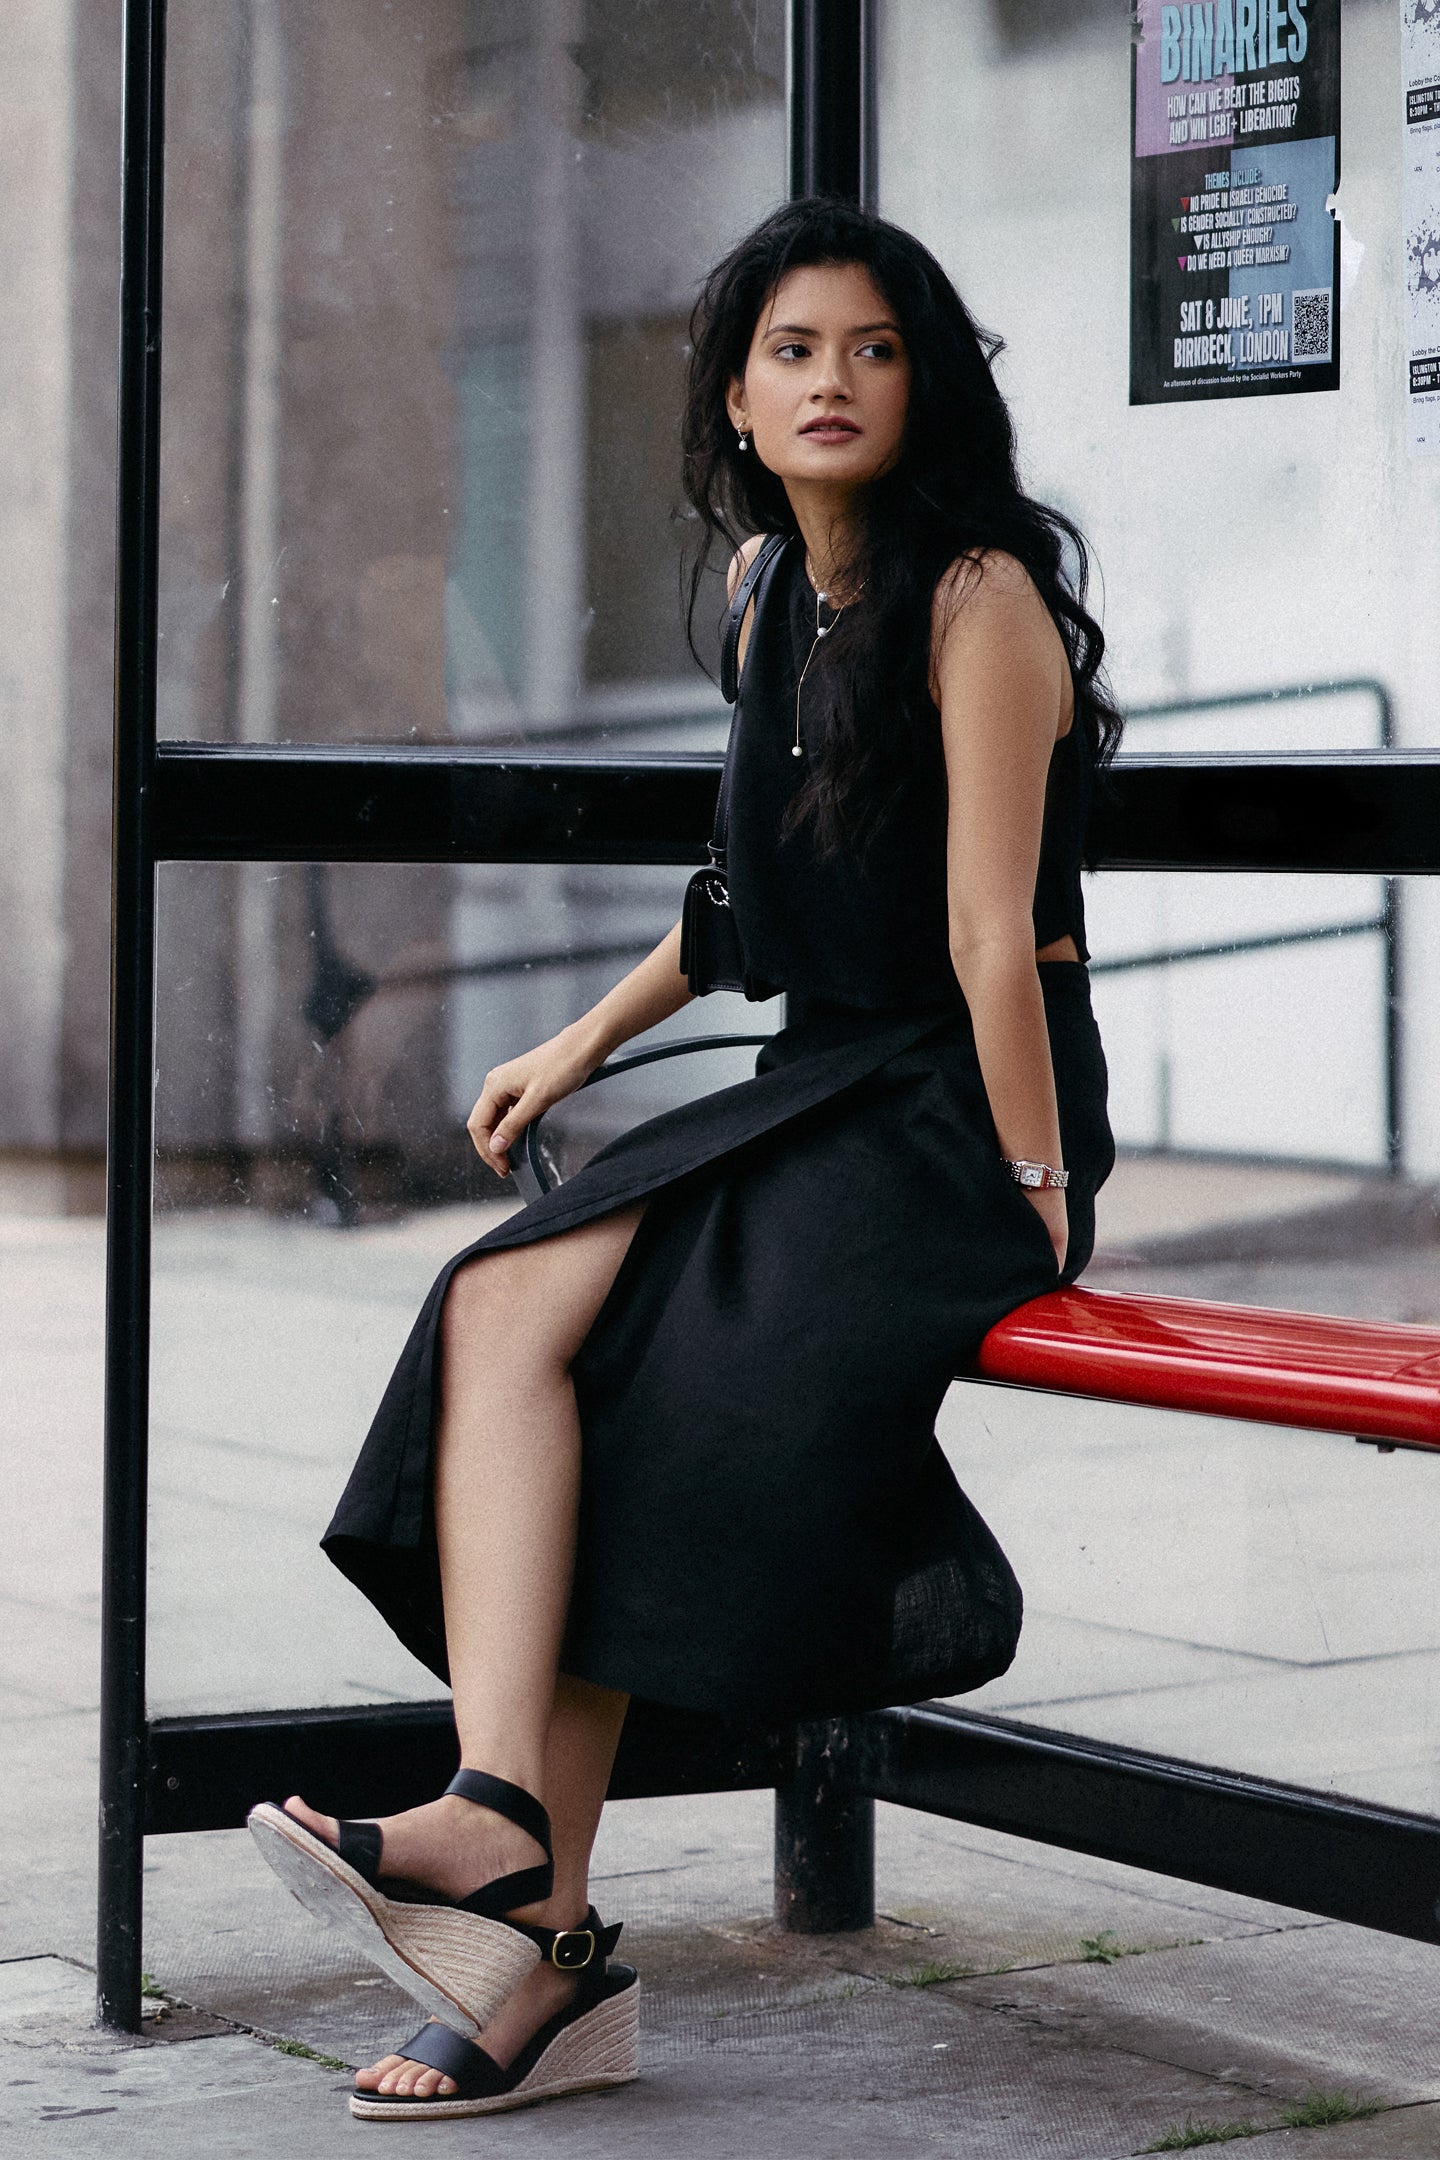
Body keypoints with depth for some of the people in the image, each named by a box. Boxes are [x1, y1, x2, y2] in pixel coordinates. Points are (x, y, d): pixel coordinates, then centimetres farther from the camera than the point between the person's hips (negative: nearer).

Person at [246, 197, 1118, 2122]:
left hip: (973, 1103, -7)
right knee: (504, 1309, -17)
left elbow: (994, 935, -15)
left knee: (669, 1375, -26)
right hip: (818, 1086, 8)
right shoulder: (766, 582, 15)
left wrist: (1035, 1201, -15)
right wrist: (586, 1044, 25)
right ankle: (500, 1818, -29)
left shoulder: (978, 599, -11)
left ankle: (545, 1935, -21)